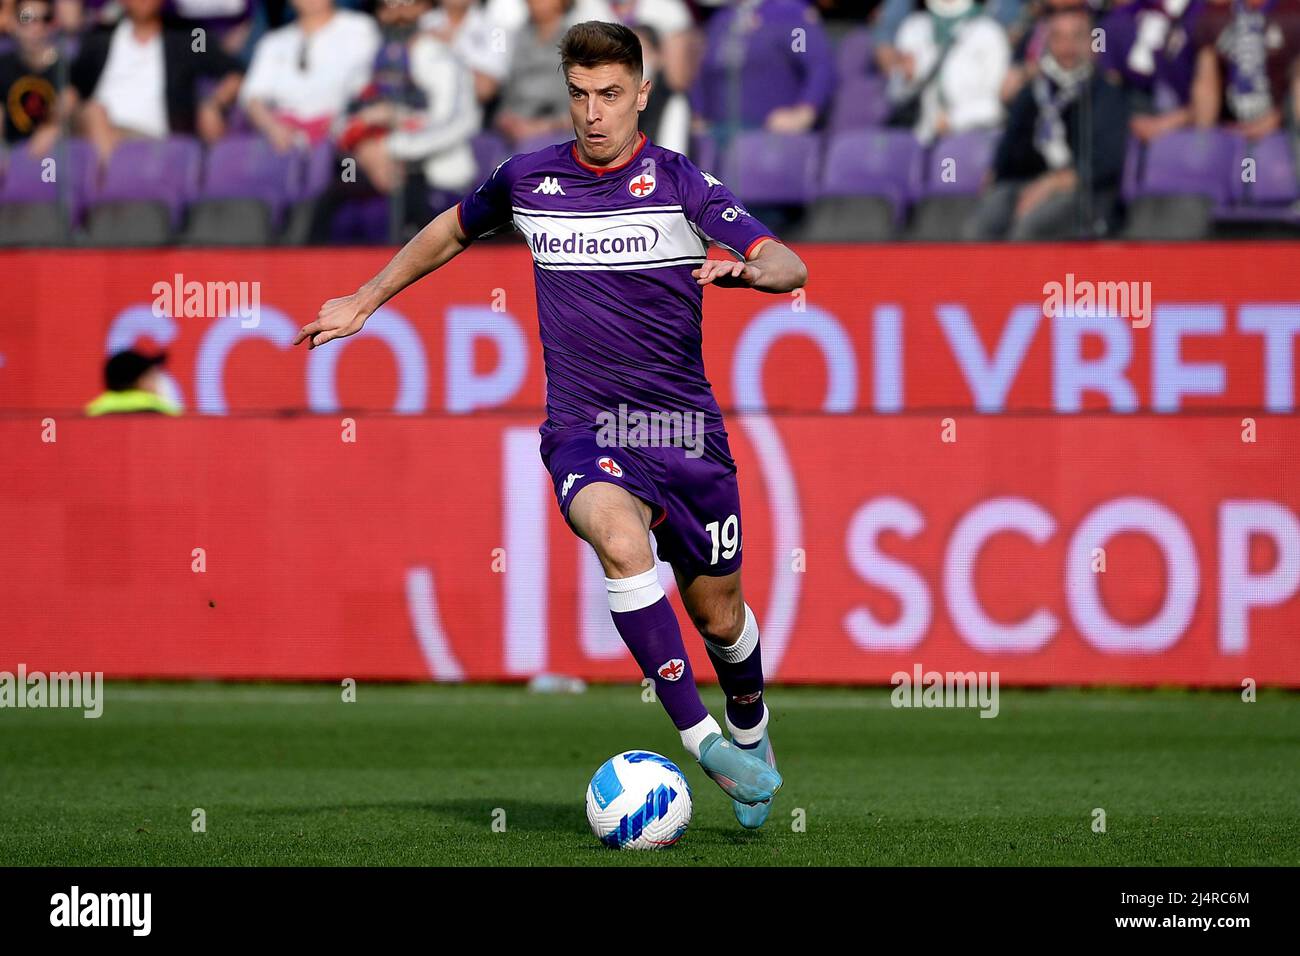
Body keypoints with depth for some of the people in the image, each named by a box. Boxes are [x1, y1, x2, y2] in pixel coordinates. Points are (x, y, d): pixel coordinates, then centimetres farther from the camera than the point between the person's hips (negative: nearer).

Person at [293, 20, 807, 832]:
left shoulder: (684, 185, -5)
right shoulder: (529, 180, 3)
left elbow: (789, 266, -15)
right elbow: (453, 231, 25)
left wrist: (745, 270, -38)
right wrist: (364, 302, 28)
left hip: (686, 428, 0)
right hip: (583, 429, 0)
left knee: (718, 615, 10)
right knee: (622, 537, -33)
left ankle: (752, 733, 44)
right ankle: (701, 738, -30)